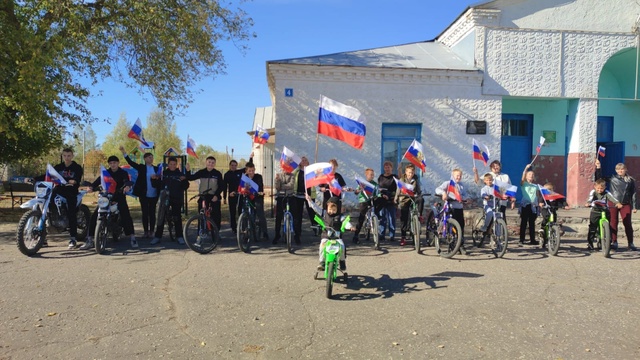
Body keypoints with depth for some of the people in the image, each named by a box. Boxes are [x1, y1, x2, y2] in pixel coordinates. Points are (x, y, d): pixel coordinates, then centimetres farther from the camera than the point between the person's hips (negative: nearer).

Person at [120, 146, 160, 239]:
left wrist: (156, 178, -19)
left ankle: (151, 231, 14)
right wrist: (124, 152, -20)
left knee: (152, 213, 6)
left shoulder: (156, 169, 6)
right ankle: (146, 231, 10)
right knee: (145, 213, 3)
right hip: (144, 195, -1)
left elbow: (160, 181, 4)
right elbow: (130, 162, -9)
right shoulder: (141, 167, 2)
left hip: (154, 195, 1)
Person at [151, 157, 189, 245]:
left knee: (177, 218, 3)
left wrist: (184, 180, -19)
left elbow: (185, 187, 0)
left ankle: (179, 236, 11)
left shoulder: (180, 174, 4)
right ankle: (157, 236, 9)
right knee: (161, 217, 1)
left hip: (177, 199, -1)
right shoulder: (163, 173, 6)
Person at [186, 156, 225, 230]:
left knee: (216, 216, -4)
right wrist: (188, 171, -20)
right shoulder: (201, 172, 3)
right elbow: (191, 178, -2)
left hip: (214, 197, -1)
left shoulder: (218, 174, -1)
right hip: (203, 197, 1)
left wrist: (216, 195, -12)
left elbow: (221, 186, -1)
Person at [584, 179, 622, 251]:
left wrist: (618, 203, -42)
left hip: (605, 212, 1)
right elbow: (590, 198, -25)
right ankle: (589, 244, 4)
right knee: (592, 229, -4)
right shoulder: (593, 192, -7)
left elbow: (612, 198, -21)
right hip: (595, 212, -1)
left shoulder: (606, 193, -4)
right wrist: (588, 203, -47)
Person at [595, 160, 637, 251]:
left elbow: (633, 194, 8)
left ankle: (631, 243, 9)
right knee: (613, 223, 2)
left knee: (627, 223, -1)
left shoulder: (631, 180, 7)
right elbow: (600, 177, 0)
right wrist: (598, 167, -10)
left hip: (625, 204, 1)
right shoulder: (612, 178, 3)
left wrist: (634, 206, 6)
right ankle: (614, 242, 11)